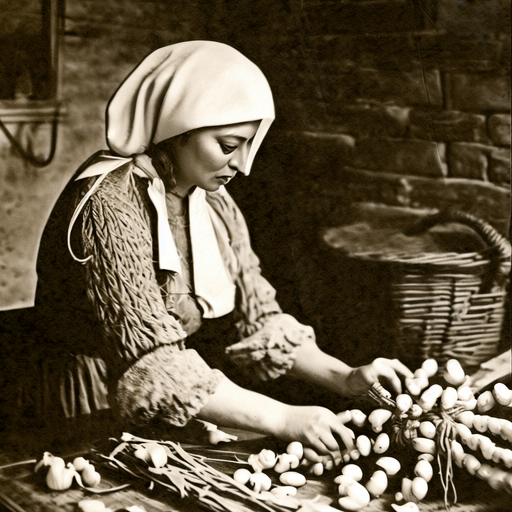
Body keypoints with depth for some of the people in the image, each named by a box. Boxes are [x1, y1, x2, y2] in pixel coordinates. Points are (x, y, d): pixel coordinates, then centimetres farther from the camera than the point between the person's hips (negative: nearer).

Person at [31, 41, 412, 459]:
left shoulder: (214, 203, 5)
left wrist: (346, 379, -7)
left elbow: (257, 321, 7)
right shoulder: (109, 206, -20)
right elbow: (154, 363, -25)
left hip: (183, 423, 7)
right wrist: (283, 419, -28)